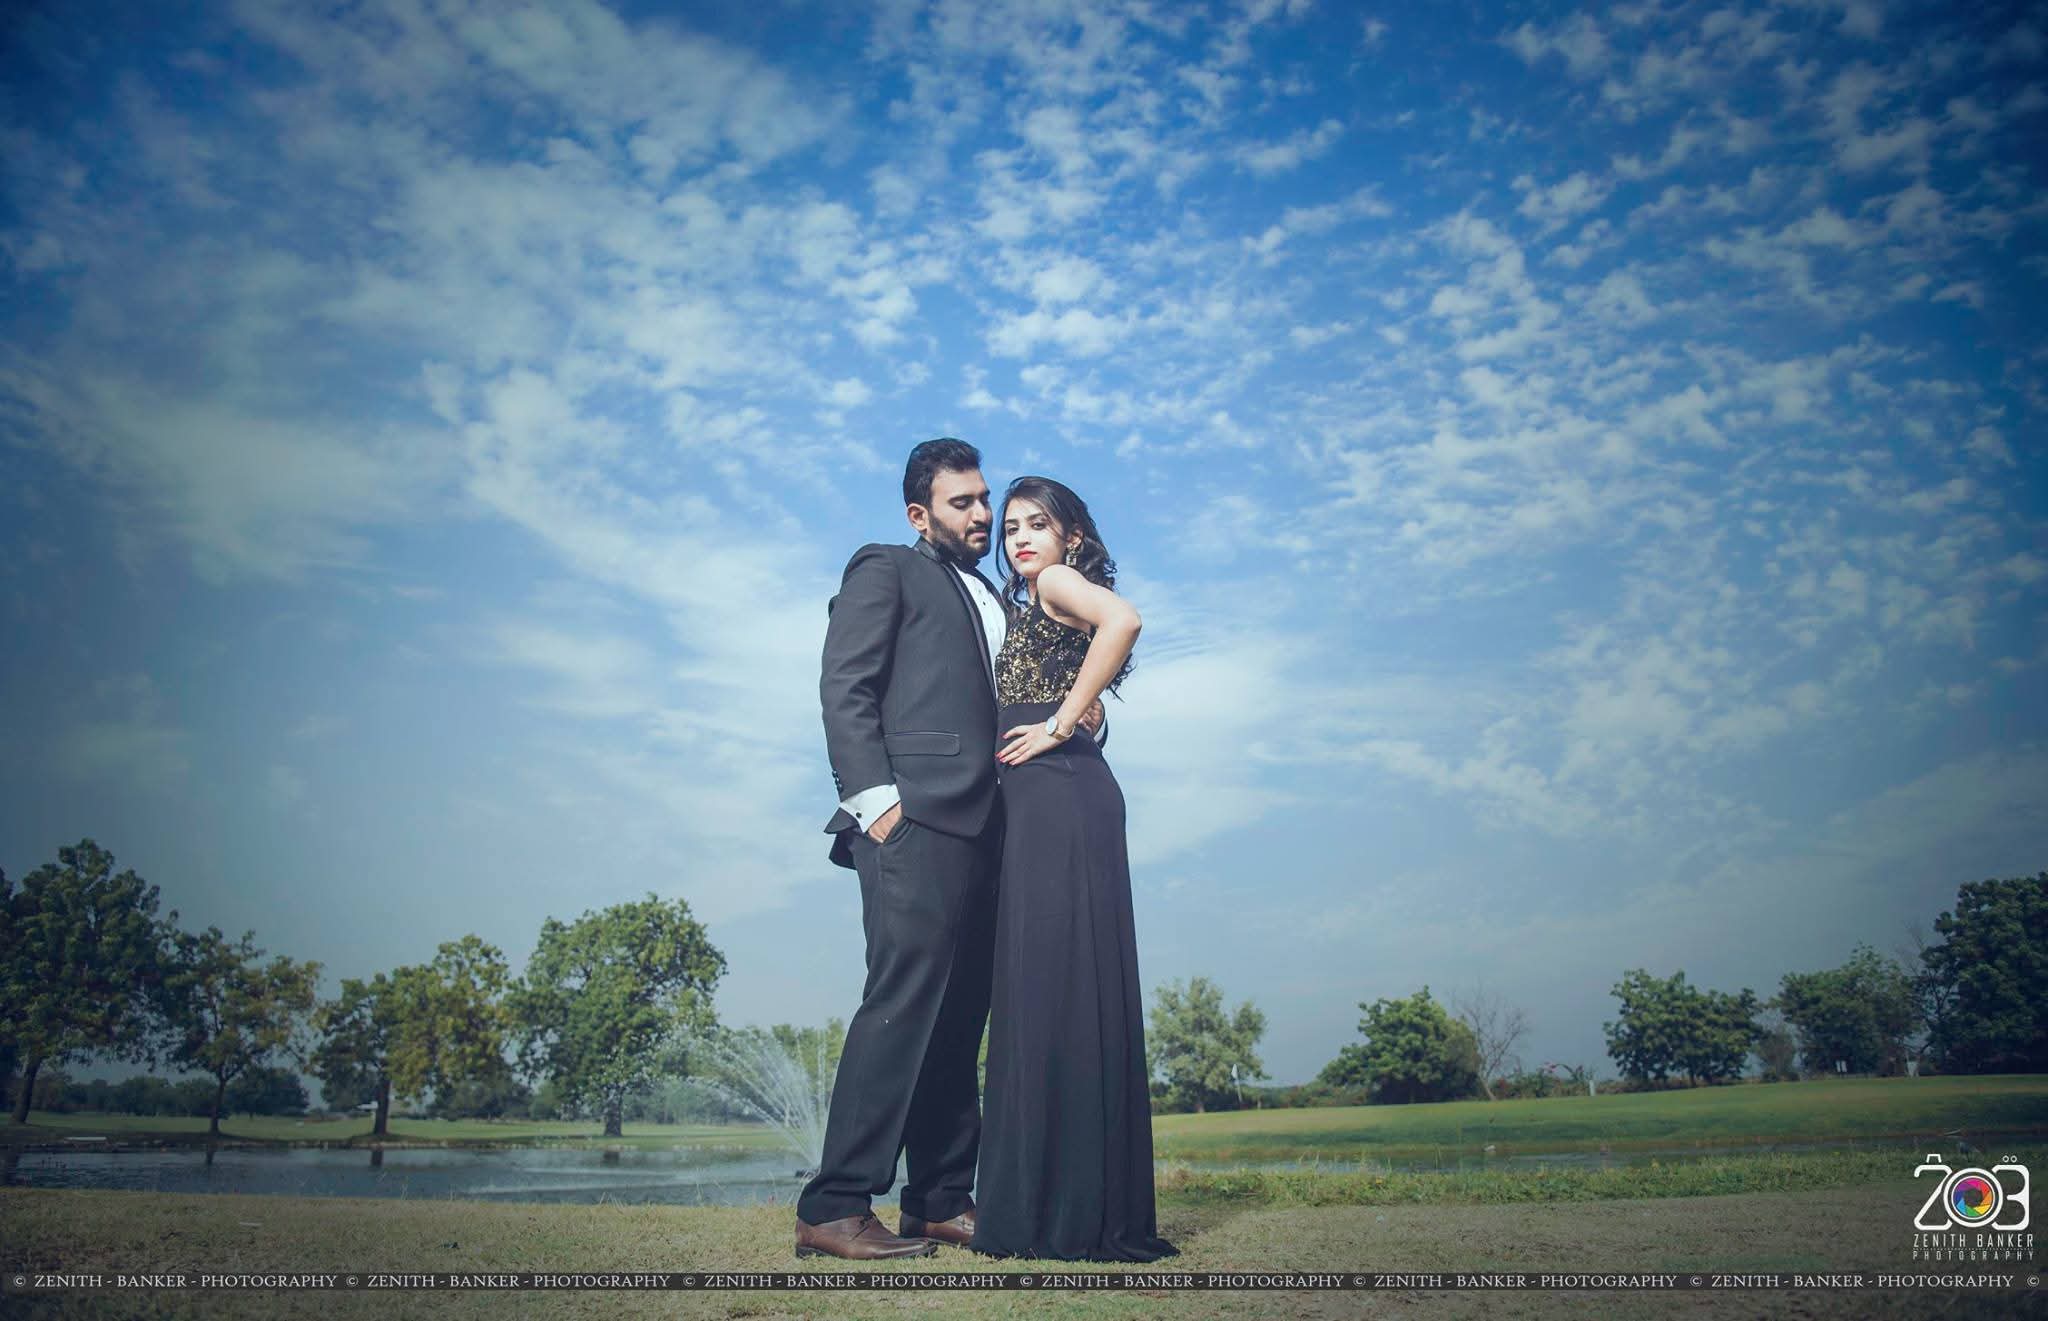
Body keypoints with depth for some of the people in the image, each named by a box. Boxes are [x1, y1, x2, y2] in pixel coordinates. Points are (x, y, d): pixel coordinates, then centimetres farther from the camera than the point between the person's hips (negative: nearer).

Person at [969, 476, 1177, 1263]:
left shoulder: (1060, 583, -1)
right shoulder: (1032, 609, 26)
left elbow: (1123, 620, -22)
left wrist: (1060, 723, -18)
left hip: (1060, 793, -9)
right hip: (1039, 804, 9)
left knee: (1053, 985, -10)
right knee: (1049, 988, 7)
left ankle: (1074, 1214, -6)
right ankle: (1050, 1206, 12)